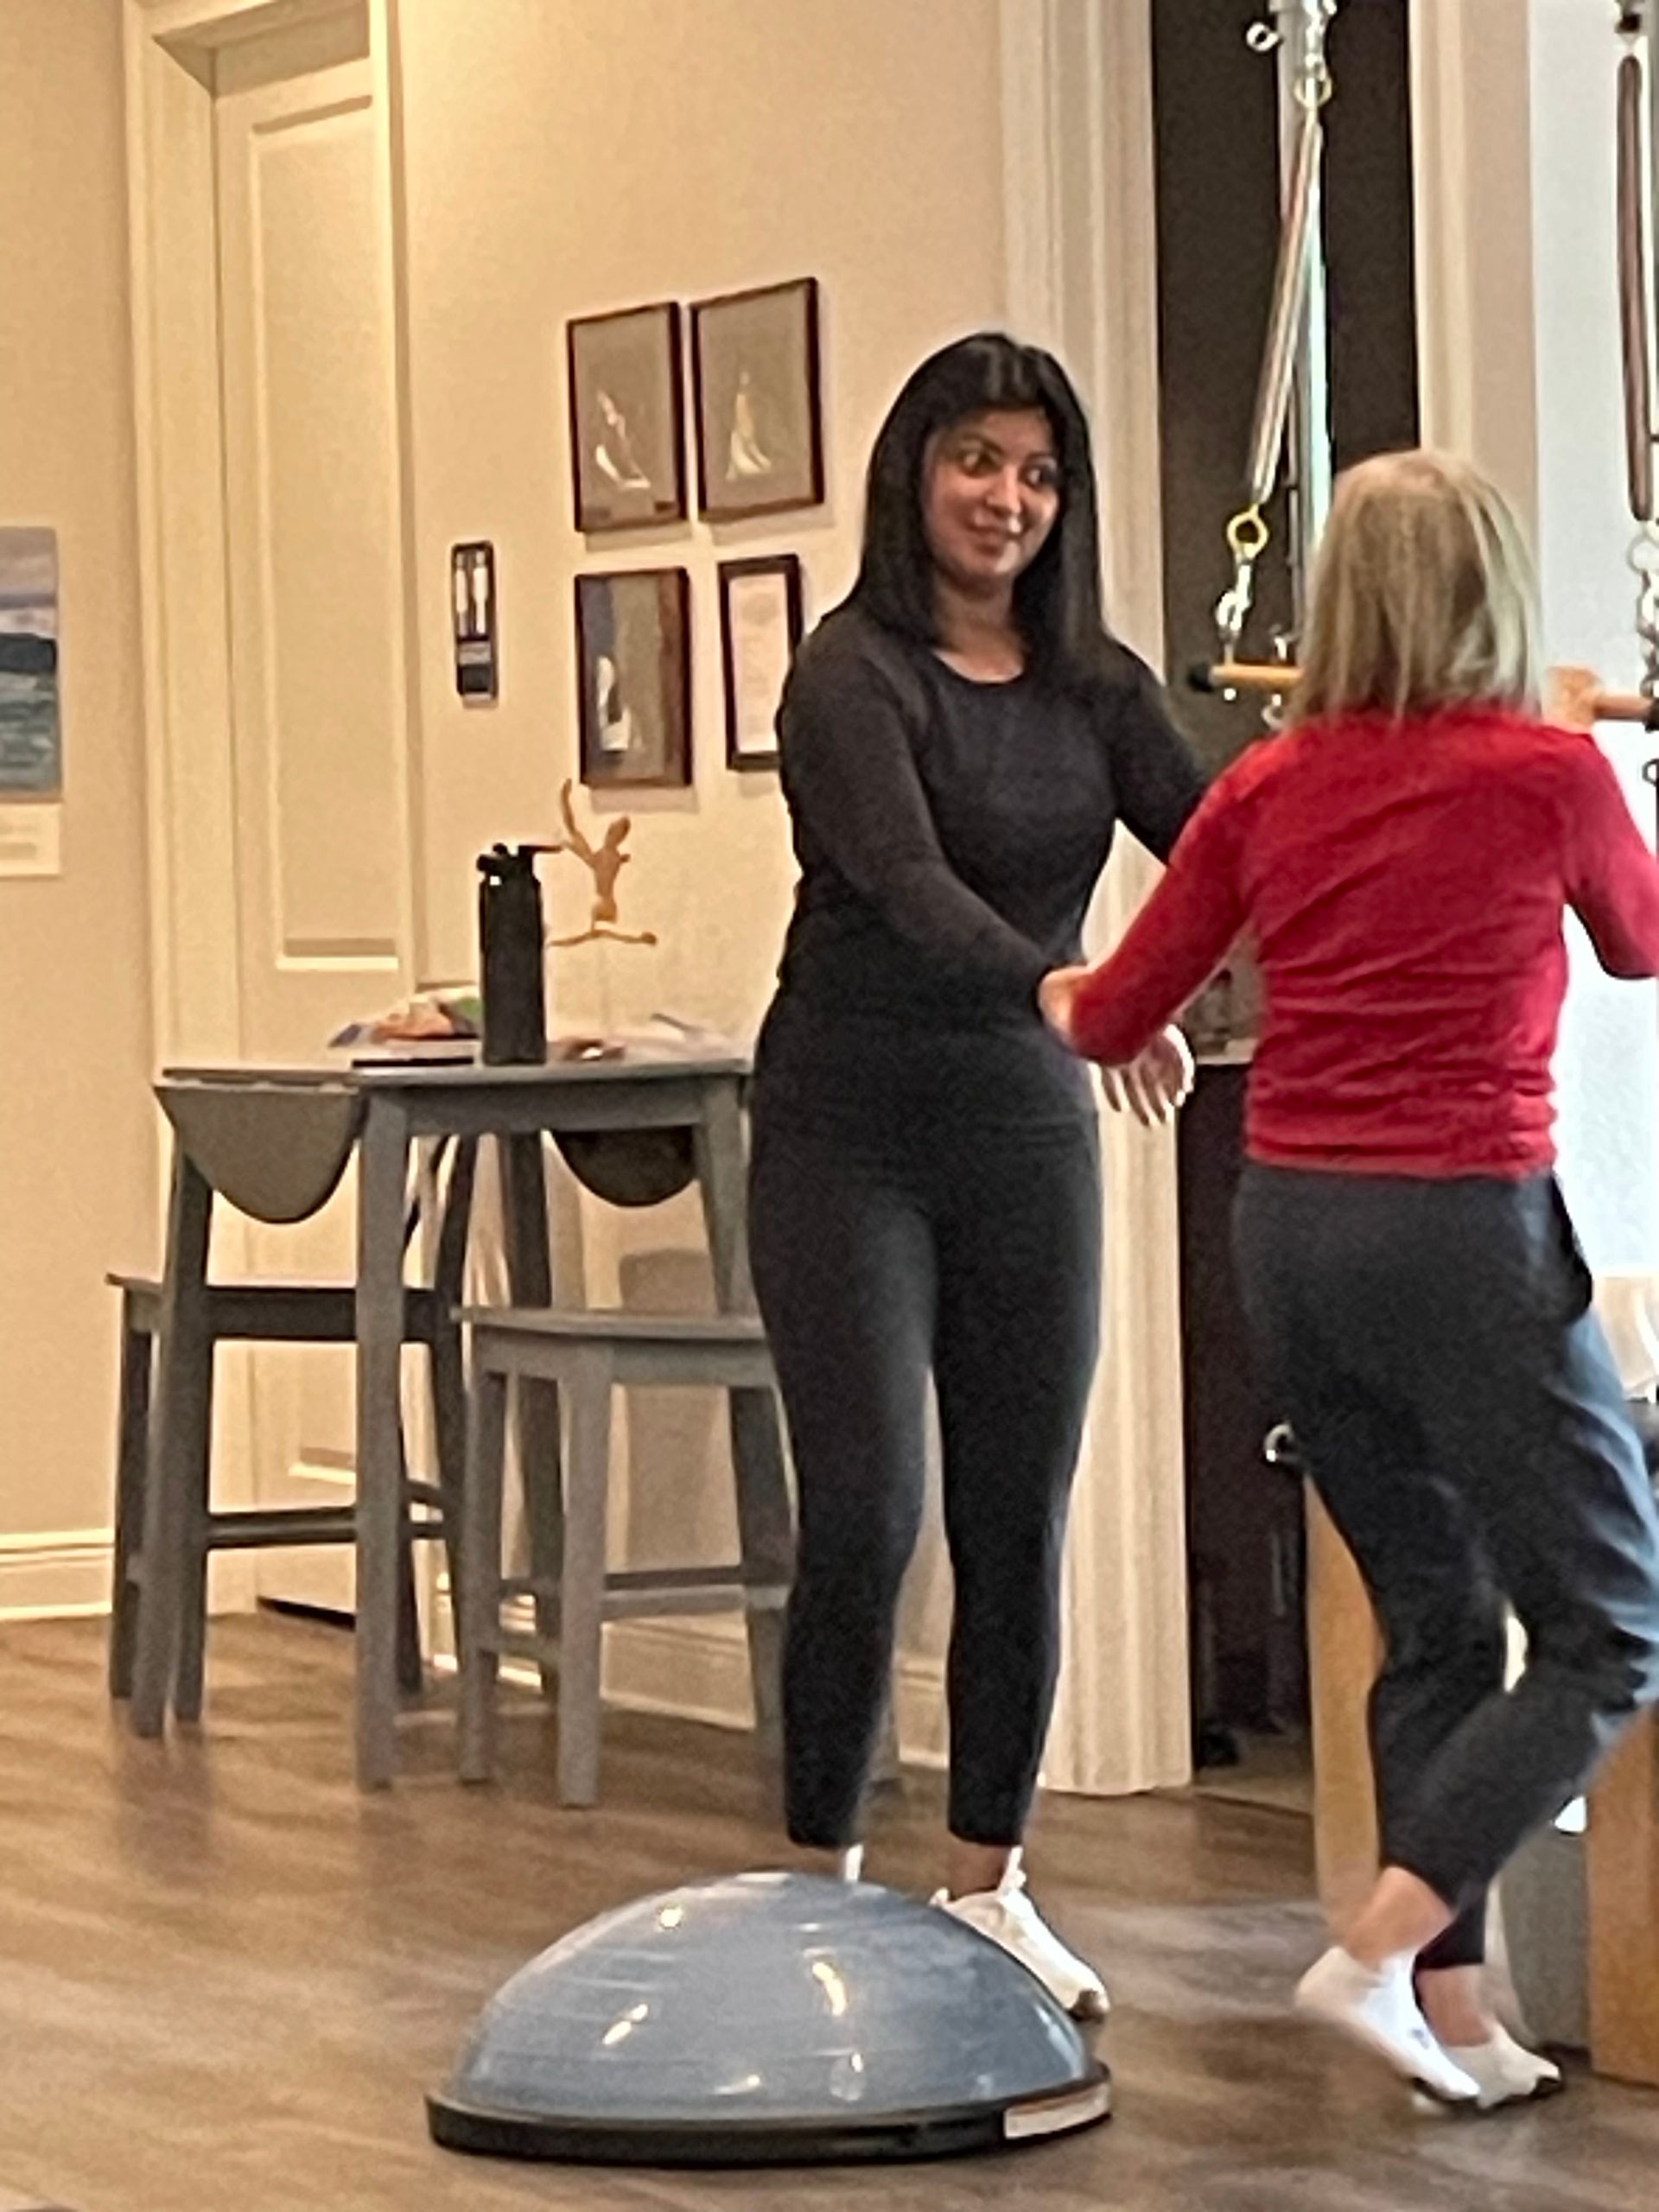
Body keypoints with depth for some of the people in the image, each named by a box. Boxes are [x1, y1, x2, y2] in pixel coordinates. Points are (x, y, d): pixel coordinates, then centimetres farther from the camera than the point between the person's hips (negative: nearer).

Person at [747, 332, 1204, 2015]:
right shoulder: (853, 674, -12)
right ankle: (823, 1878, 3)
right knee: (864, 1513, -10)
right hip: (853, 1130, -5)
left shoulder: (1093, 687, 7)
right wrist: (1061, 989, -45)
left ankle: (987, 1886, 16)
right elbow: (907, 879, -29)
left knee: (1019, 1525, 6)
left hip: (1028, 1133, 5)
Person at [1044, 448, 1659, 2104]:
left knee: (1434, 1624, 15)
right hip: (1464, 1229, -5)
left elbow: (1113, 1020, 10)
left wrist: (1060, 992, 34)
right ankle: (1382, 1949, -11)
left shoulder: (1268, 788, 4)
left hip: (1290, 1226, 5)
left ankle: (1453, 2014, 12)